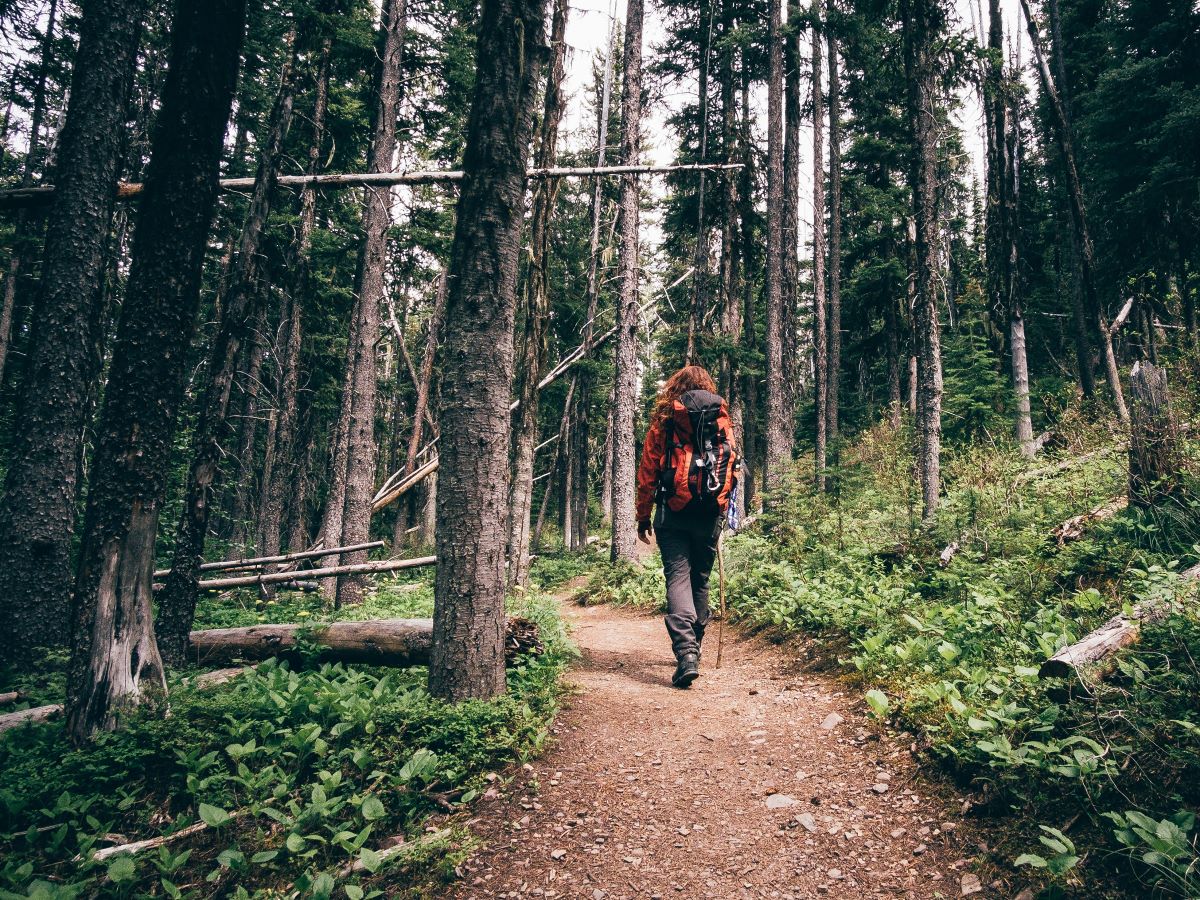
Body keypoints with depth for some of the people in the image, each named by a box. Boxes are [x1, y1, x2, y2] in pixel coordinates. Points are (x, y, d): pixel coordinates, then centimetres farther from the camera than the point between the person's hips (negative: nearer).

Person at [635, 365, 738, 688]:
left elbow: (647, 473, -1)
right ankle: (693, 646, 27)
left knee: (678, 578, -4)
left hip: (673, 513, -3)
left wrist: (643, 518, 7)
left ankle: (685, 651, -19)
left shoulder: (663, 422, 1)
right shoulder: (723, 422, 9)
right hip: (711, 515, 3)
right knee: (700, 579, 16)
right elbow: (731, 469, 11)